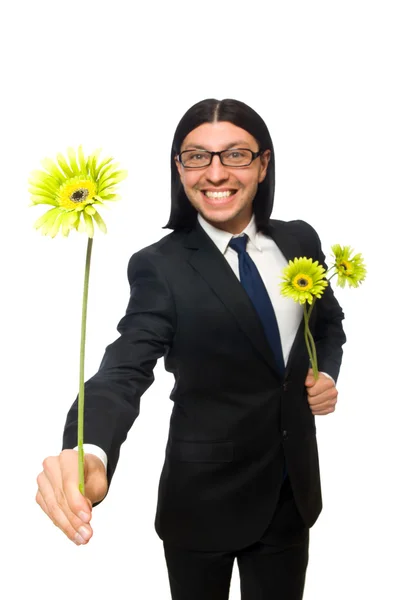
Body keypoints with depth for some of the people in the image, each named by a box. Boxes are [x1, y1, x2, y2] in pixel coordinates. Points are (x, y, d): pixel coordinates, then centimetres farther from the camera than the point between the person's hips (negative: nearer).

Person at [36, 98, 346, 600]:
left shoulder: (300, 240, -2)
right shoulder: (160, 266, -15)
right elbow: (127, 367, -28)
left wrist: (327, 373, -5)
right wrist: (89, 455, -47)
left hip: (293, 489, 4)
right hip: (204, 499, -3)